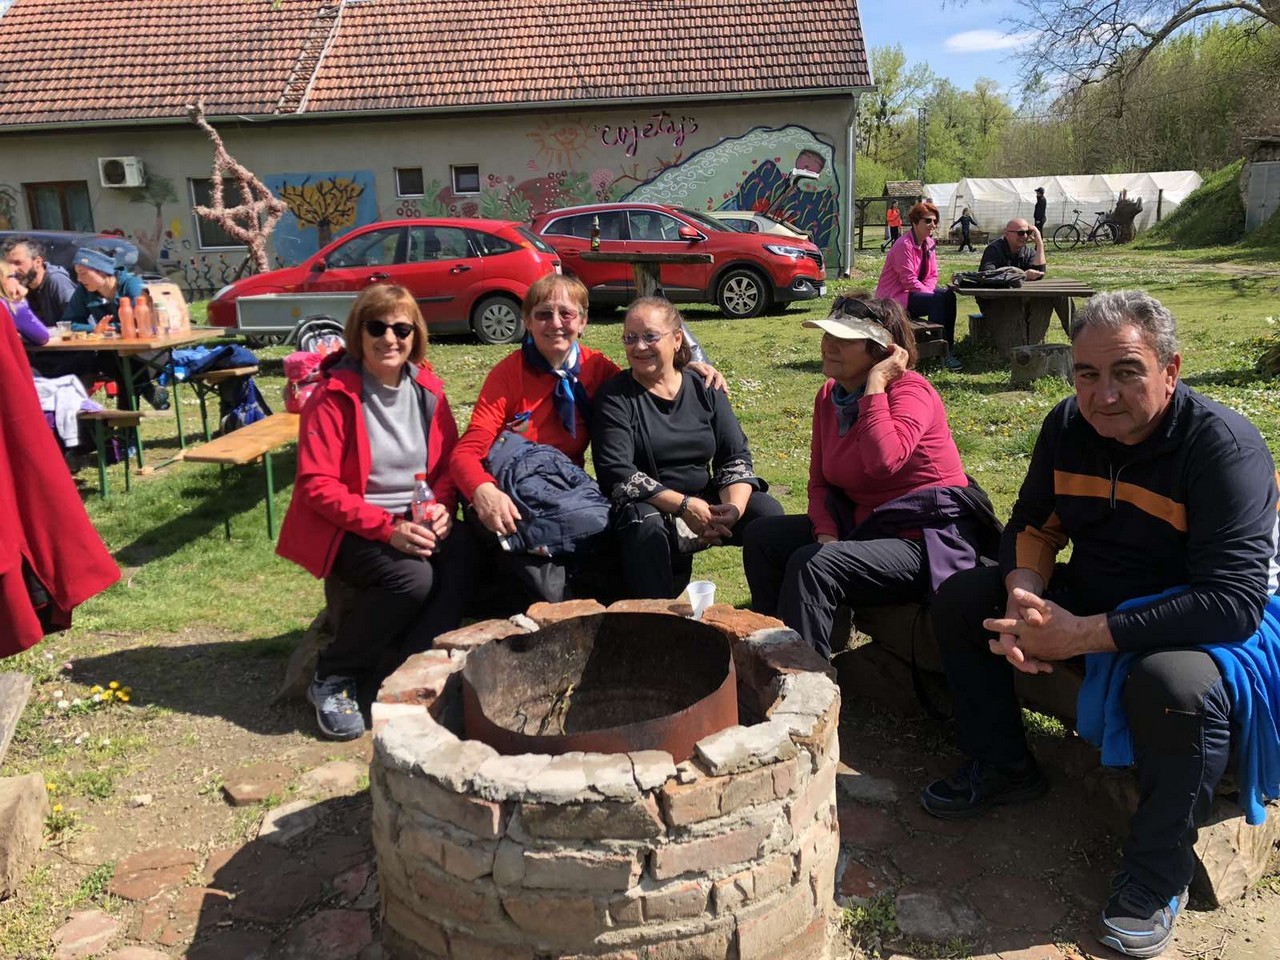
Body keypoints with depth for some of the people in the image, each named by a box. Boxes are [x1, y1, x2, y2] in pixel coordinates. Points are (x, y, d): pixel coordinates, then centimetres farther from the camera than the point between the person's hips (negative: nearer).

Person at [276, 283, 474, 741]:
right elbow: (318, 485, -14)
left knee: (460, 558, -26)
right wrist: (387, 527, -24)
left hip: (416, 524, 5)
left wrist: (442, 507, -12)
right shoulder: (334, 396, -10)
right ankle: (332, 679, -5)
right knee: (412, 576, -31)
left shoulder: (427, 390, 5)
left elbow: (448, 462, 10)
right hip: (349, 530, -5)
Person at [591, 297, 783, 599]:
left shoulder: (705, 388, 9)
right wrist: (684, 505, -22)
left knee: (768, 512, -18)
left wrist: (733, 508, -18)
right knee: (644, 524, -36)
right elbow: (616, 473, -14)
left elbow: (736, 458, 4)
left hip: (706, 504, 4)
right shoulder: (615, 397, -3)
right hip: (648, 508, -3)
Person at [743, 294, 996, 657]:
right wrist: (826, 533, -8)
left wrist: (875, 382, -26)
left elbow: (884, 461, -36)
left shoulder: (909, 390, -16)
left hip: (926, 540, -8)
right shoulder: (829, 396, 6)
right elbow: (820, 481, 10)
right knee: (763, 538, -2)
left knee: (812, 566, -28)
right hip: (864, 525, 8)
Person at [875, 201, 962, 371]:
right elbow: (909, 280, -22)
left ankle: (949, 344, -8)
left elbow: (932, 275, 9)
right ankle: (943, 353, -22)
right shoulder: (903, 245, -18)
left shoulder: (929, 244, 9)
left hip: (914, 292, 9)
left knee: (949, 295, -11)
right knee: (937, 300, -26)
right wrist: (931, 293, -20)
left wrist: (929, 290, -11)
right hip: (895, 296, -9)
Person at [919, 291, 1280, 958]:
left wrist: (1081, 635, -34)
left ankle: (1157, 875, -11)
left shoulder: (1222, 445, -25)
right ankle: (1002, 768, 15)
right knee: (960, 598, -2)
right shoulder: (1069, 426, -5)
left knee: (1174, 684, -39)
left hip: (1203, 623, -6)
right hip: (1089, 598, 7)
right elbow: (1033, 525, 5)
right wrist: (1025, 600, -18)